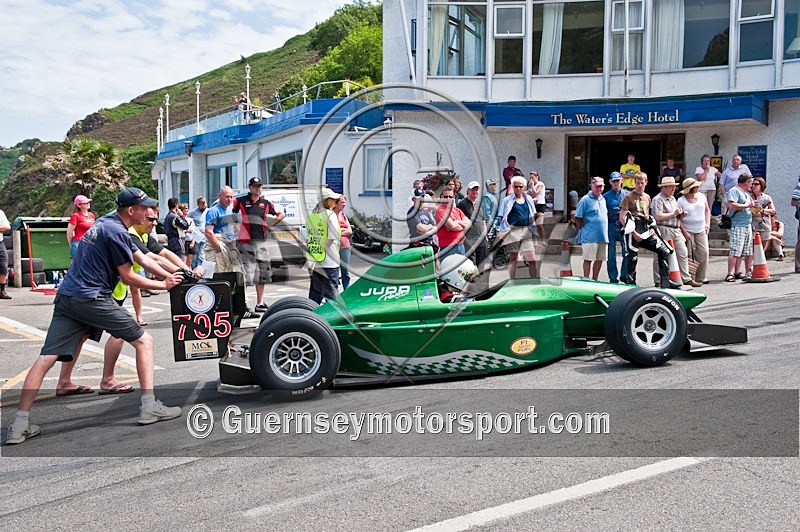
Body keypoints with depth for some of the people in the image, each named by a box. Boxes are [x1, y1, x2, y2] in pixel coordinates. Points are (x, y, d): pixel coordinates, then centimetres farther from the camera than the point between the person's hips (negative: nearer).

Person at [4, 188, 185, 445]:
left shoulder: (107, 223, 20)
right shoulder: (116, 232, -10)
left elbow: (144, 260, 22)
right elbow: (128, 277, -5)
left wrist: (172, 276, 18)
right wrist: (163, 286, 5)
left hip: (66, 298, 9)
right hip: (92, 298, -9)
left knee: (46, 359, 2)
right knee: (143, 340, 2)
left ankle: (19, 425, -1)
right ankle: (149, 407, -2)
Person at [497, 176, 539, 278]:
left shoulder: (529, 199, 13)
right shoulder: (507, 200, 2)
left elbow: (533, 215, 20)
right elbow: (501, 217, 0)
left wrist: (533, 229, 12)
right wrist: (504, 231, -10)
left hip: (527, 231, 3)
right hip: (513, 231, -3)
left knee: (532, 259, -2)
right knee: (513, 258, 3)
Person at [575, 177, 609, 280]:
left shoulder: (603, 199, 14)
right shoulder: (585, 200, -7)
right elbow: (578, 218, -7)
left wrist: (605, 231, 16)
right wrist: (583, 230, -5)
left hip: (603, 237, 7)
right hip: (590, 237, -7)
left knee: (599, 260, 11)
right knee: (588, 259, -2)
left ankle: (595, 280, 21)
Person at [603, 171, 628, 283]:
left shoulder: (627, 194, 11)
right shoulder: (606, 196, 8)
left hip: (624, 226, 1)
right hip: (611, 226, -1)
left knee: (627, 252, -5)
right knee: (611, 254, 2)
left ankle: (624, 275, 10)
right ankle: (613, 278, 10)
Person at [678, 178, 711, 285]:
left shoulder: (701, 196, 8)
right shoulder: (681, 201, -6)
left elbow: (707, 210, 19)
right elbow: (678, 219, -8)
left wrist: (708, 223, 7)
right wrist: (684, 232, -14)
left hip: (701, 230, 4)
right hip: (688, 231, -4)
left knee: (704, 253, -4)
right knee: (689, 255, -7)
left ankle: (701, 277, 5)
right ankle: (689, 278, 0)